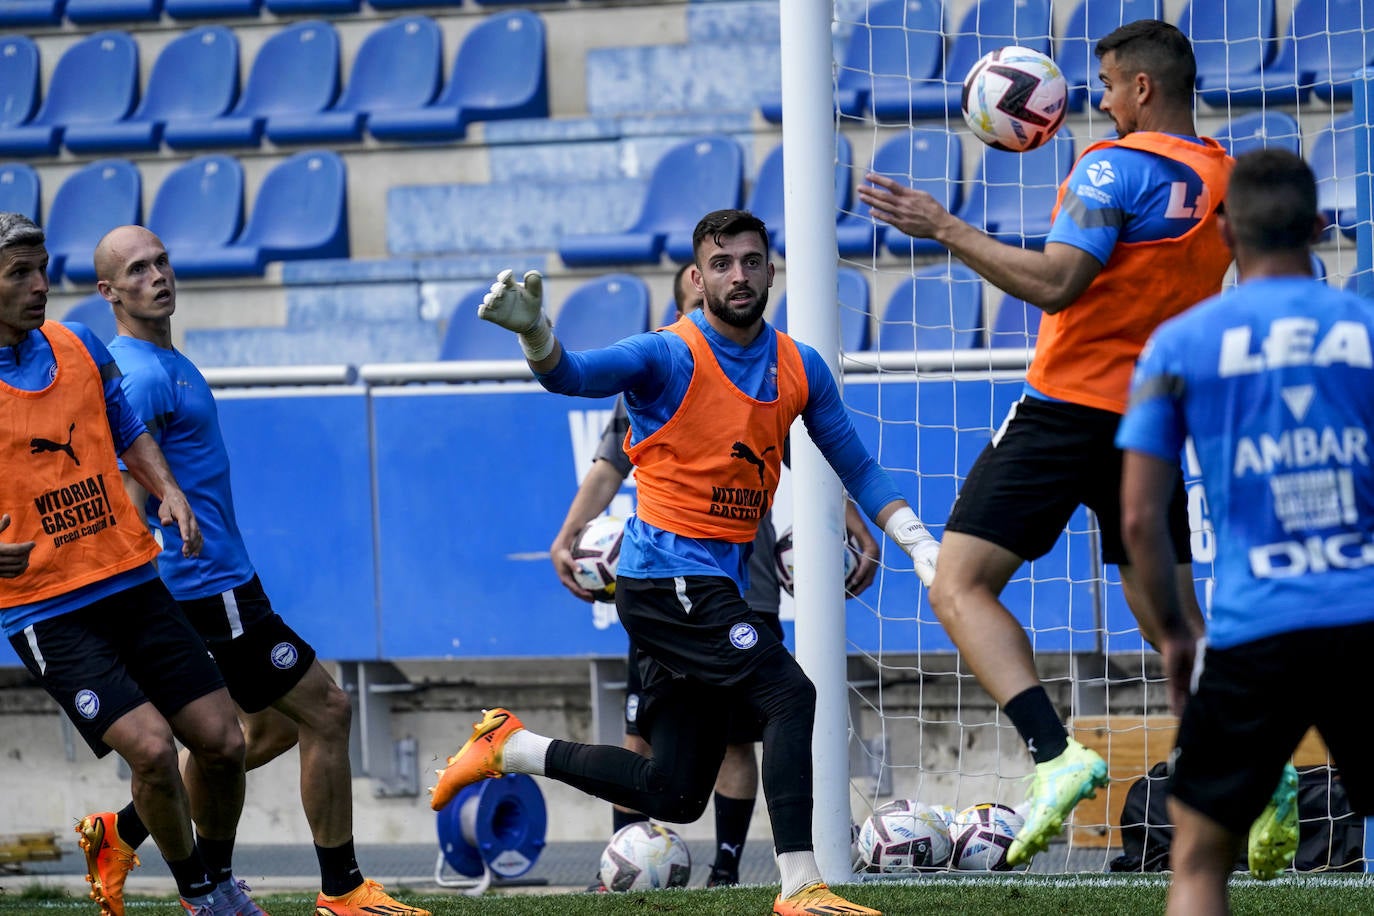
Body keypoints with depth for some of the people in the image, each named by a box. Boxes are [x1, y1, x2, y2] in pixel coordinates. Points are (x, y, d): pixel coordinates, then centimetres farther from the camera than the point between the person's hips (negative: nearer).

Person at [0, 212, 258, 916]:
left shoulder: (79, 348, 6)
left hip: (132, 584, 5)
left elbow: (129, 433, 22)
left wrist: (168, 492, 3)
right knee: (150, 746, -19)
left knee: (220, 740, 1)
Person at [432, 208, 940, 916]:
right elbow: (574, 376, -25)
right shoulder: (670, 357, -10)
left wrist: (919, 544, 6)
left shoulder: (800, 368, 9)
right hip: (668, 574, -7)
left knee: (675, 794, 9)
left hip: (721, 582, 7)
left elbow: (855, 467, 17)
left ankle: (509, 747, 24)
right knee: (789, 694, -24)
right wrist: (532, 329, -46)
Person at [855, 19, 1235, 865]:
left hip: (1071, 406, -7)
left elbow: (1057, 284, -22)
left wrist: (944, 228, -17)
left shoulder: (1116, 166, -12)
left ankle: (1056, 755, -23)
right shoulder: (1225, 180, 10)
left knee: (961, 587, -6)